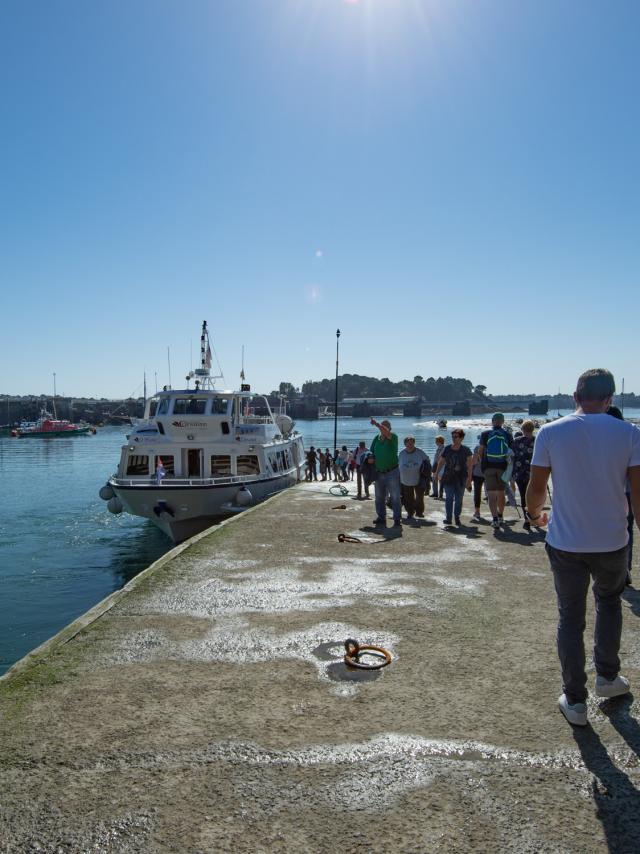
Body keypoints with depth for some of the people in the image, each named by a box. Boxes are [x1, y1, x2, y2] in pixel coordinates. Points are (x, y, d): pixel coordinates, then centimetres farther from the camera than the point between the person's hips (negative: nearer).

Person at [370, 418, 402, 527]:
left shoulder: (393, 437, -9)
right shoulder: (376, 439, 7)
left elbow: (387, 433, -32)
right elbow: (371, 453, 16)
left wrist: (376, 424, -40)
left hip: (392, 472, -5)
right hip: (379, 473, 6)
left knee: (395, 497, -3)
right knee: (379, 497, 11)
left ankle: (397, 519, 0)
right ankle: (381, 517, 20)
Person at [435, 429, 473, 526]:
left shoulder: (466, 450, -3)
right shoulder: (447, 449, 2)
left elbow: (470, 465, -4)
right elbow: (441, 462, 13)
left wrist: (469, 478, -9)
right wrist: (436, 473, 12)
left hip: (461, 479, -1)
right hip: (448, 478, 1)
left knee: (459, 499, 6)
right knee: (449, 498, -8)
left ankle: (457, 517, 17)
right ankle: (448, 518, -6)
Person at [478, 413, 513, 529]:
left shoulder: (485, 434, 0)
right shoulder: (507, 434, 1)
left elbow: (480, 452, 5)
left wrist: (482, 463, 20)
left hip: (488, 467, -2)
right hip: (502, 467, 2)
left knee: (491, 494, -3)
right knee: (501, 492, 17)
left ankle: (495, 518, -16)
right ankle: (500, 517, 30)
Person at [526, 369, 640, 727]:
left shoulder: (550, 432, -7)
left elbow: (536, 488, -3)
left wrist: (535, 514, 18)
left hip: (565, 543, -1)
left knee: (570, 619, 12)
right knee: (609, 601, 29)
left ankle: (575, 700, 18)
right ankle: (607, 676, 38)